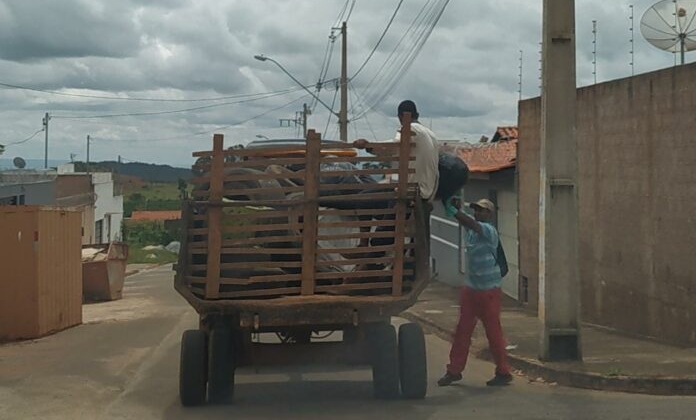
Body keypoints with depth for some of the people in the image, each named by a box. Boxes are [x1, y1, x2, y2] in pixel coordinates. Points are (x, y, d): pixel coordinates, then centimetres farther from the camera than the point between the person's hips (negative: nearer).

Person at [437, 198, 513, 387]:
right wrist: (456, 207, -21)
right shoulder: (472, 228, 9)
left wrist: (454, 209, -29)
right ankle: (454, 370, 11)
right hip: (471, 288, 7)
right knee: (462, 330, 6)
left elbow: (471, 224, -28)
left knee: (493, 332, 1)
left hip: (489, 291, -7)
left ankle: (503, 372, 11)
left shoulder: (489, 230, -13)